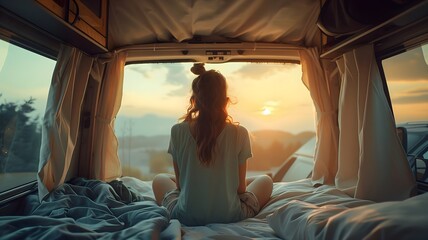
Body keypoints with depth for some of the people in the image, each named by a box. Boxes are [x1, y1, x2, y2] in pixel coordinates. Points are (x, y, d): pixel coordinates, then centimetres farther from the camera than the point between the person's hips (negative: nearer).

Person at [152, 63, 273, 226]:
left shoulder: (178, 131, -13)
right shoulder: (239, 133, -15)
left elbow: (180, 182, -2)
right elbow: (240, 187, -5)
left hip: (187, 217, 2)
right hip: (230, 216, 0)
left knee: (159, 179, 28)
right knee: (265, 180, 24)